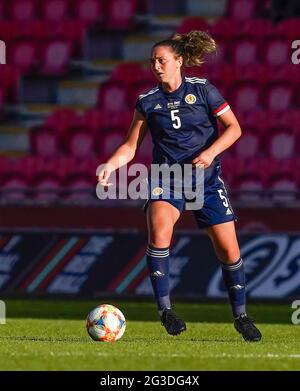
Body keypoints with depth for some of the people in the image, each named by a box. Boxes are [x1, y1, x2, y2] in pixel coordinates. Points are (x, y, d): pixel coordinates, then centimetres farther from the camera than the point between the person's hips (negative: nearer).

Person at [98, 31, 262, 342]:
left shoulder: (202, 90, -3)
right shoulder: (147, 101, 3)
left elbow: (233, 128, -3)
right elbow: (131, 145, 6)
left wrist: (211, 152, -18)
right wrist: (110, 166, -11)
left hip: (206, 177, 0)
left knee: (228, 249, -2)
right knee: (158, 229, -29)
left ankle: (240, 316, 18)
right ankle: (164, 308, -22)